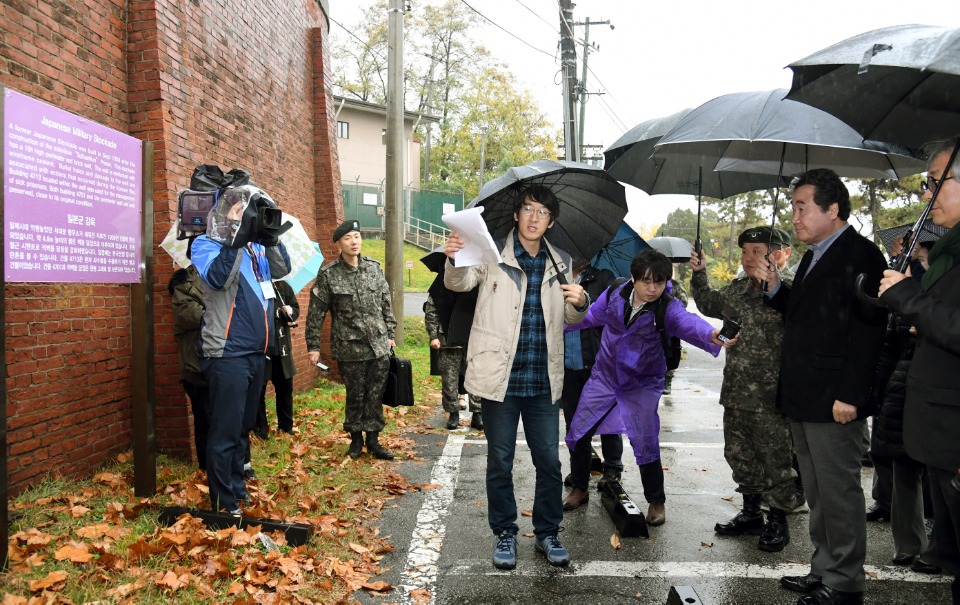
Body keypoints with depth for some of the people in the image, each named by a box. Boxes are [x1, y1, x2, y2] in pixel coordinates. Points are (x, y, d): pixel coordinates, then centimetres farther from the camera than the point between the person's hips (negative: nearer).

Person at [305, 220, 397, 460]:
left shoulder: (374, 268, 5)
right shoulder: (328, 274, -6)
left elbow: (386, 304, 13)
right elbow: (316, 312, -3)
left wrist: (390, 333, 14)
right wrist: (314, 346, -3)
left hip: (379, 346, 3)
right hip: (349, 348, -3)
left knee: (375, 395, 6)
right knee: (355, 395, 7)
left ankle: (373, 440, 18)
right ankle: (356, 439, 25)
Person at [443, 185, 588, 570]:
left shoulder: (561, 263, 10)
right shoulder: (493, 255, -3)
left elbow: (571, 319, 16)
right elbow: (459, 283, -18)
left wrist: (580, 303, -8)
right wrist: (453, 260, -41)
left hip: (544, 381, 3)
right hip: (500, 378, -3)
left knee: (549, 461, 8)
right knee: (500, 461, 8)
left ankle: (547, 534, 26)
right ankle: (505, 533, 24)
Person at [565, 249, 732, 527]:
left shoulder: (668, 308, -21)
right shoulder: (614, 295, -10)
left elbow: (689, 321, -42)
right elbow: (590, 316, 9)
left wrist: (711, 334, -64)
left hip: (642, 385, -3)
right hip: (605, 376, 4)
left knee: (645, 444, -9)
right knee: (577, 434, 5)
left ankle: (656, 502, 17)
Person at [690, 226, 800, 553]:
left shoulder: (790, 286, -11)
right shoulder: (737, 289, 11)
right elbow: (709, 304, 29)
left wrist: (773, 279, -37)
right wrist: (699, 274, 18)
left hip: (771, 394, -8)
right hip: (736, 391, 8)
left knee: (775, 458, 3)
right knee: (739, 453, 17)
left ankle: (778, 521, 19)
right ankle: (751, 512, 33)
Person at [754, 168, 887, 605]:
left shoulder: (859, 255, -13)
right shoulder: (813, 258, 16)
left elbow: (867, 330, -20)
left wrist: (850, 396, -23)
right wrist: (775, 288, 6)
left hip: (834, 403, -10)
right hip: (803, 401, 10)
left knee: (839, 493, 0)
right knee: (817, 493, 18)